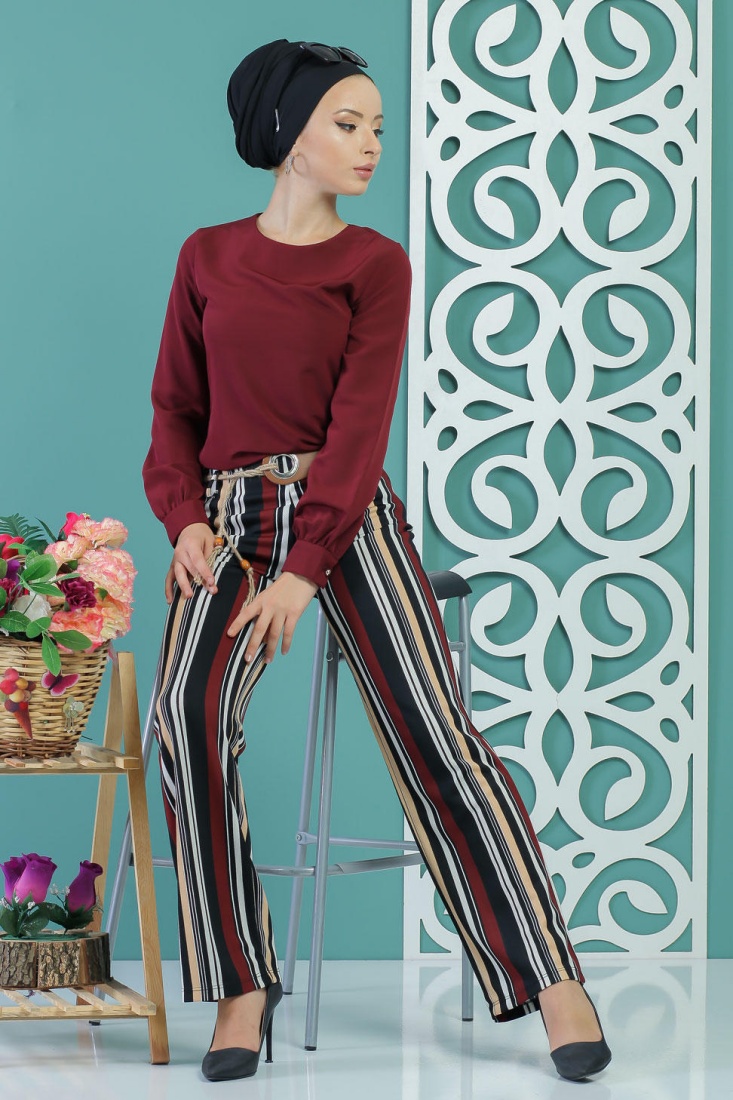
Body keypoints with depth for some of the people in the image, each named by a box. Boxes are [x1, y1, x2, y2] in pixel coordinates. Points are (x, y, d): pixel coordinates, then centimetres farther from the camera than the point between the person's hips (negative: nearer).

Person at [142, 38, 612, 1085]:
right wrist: (185, 519, -6)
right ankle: (241, 984, -15)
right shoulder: (208, 257, 12)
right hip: (230, 516, 2)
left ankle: (549, 976, -10)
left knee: (432, 726, -15)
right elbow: (176, 407, 13)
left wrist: (303, 571, -16)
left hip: (345, 514, -1)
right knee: (190, 714, -24)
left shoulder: (375, 263, 4)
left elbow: (359, 424, -6)